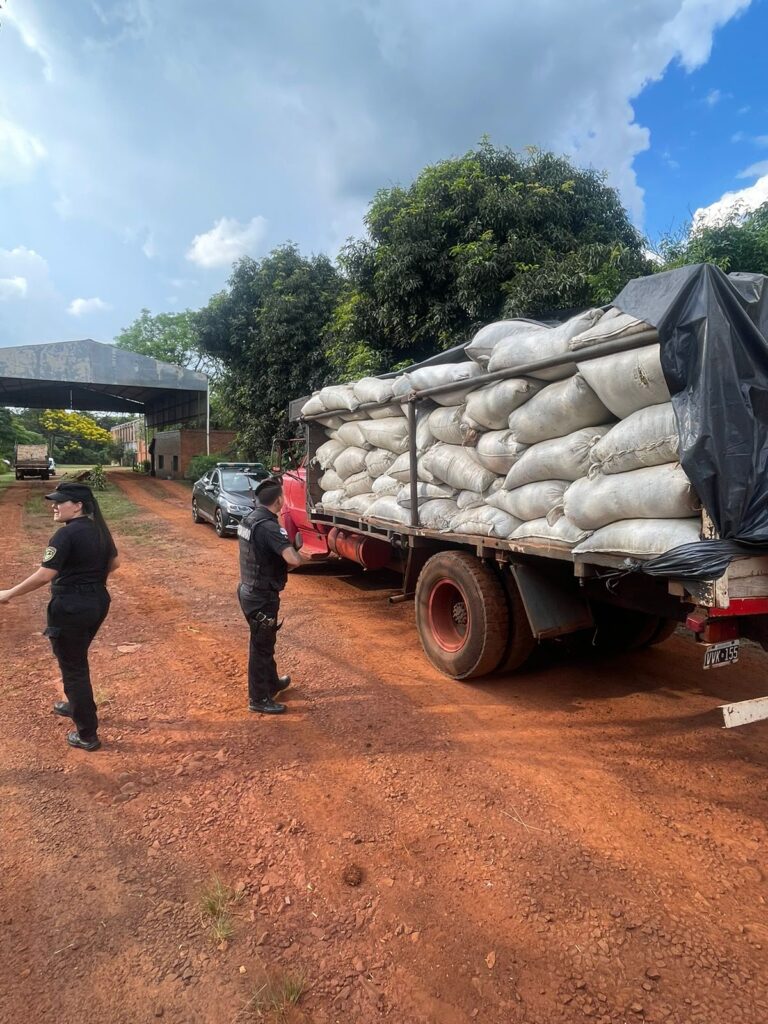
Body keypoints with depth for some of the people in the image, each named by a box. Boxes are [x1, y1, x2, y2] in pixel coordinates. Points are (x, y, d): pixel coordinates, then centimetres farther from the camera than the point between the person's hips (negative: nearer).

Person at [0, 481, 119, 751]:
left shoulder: (66, 534, -21)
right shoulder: (99, 530, 4)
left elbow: (44, 575, -23)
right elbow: (114, 563, 15)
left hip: (70, 609, -8)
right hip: (97, 603, 8)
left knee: (72, 666, 6)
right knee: (77, 659, 29)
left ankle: (87, 734, 15)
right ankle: (76, 705, 50)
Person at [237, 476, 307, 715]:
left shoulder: (249, 519, 4)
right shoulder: (268, 526, -26)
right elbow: (293, 559, -36)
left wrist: (281, 562, 1)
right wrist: (301, 557, -13)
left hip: (249, 590, 9)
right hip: (262, 597, -9)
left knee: (264, 641, 24)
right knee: (261, 646, 6)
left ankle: (272, 683, 43)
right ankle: (259, 699, 21)